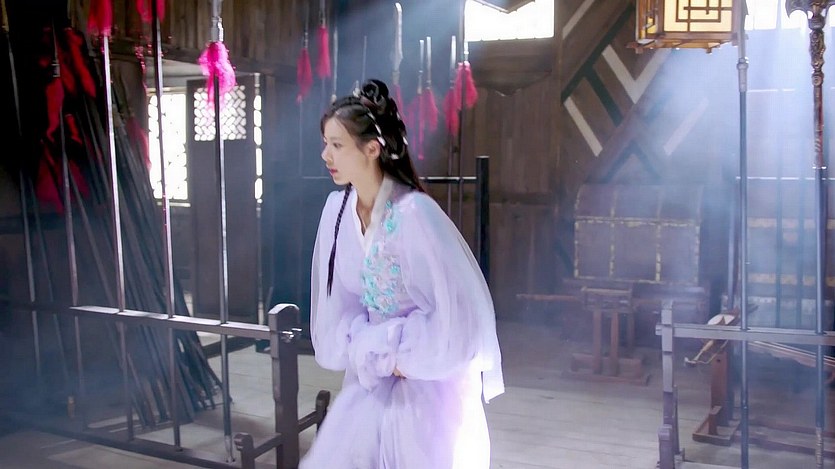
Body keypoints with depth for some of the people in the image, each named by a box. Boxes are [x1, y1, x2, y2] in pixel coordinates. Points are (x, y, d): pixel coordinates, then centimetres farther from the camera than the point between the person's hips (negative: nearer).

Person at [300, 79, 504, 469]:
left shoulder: (414, 213, -23)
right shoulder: (338, 209, -4)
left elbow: (456, 311, -22)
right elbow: (337, 305, 2)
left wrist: (399, 355, -13)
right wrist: (374, 353, -10)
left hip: (430, 381, -6)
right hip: (372, 376, 6)